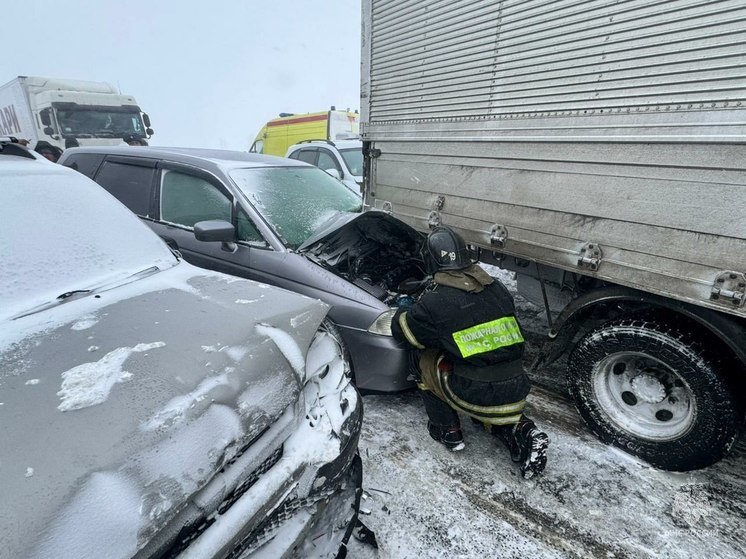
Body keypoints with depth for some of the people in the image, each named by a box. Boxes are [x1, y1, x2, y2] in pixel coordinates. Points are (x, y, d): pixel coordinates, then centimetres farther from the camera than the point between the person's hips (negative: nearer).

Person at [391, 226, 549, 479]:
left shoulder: (435, 302, -12)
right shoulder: (498, 289, 5)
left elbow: (400, 329, 5)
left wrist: (403, 311, 28)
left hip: (478, 398, -6)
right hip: (516, 397, 6)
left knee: (423, 358, 14)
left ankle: (447, 430, 19)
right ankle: (520, 430, 13)